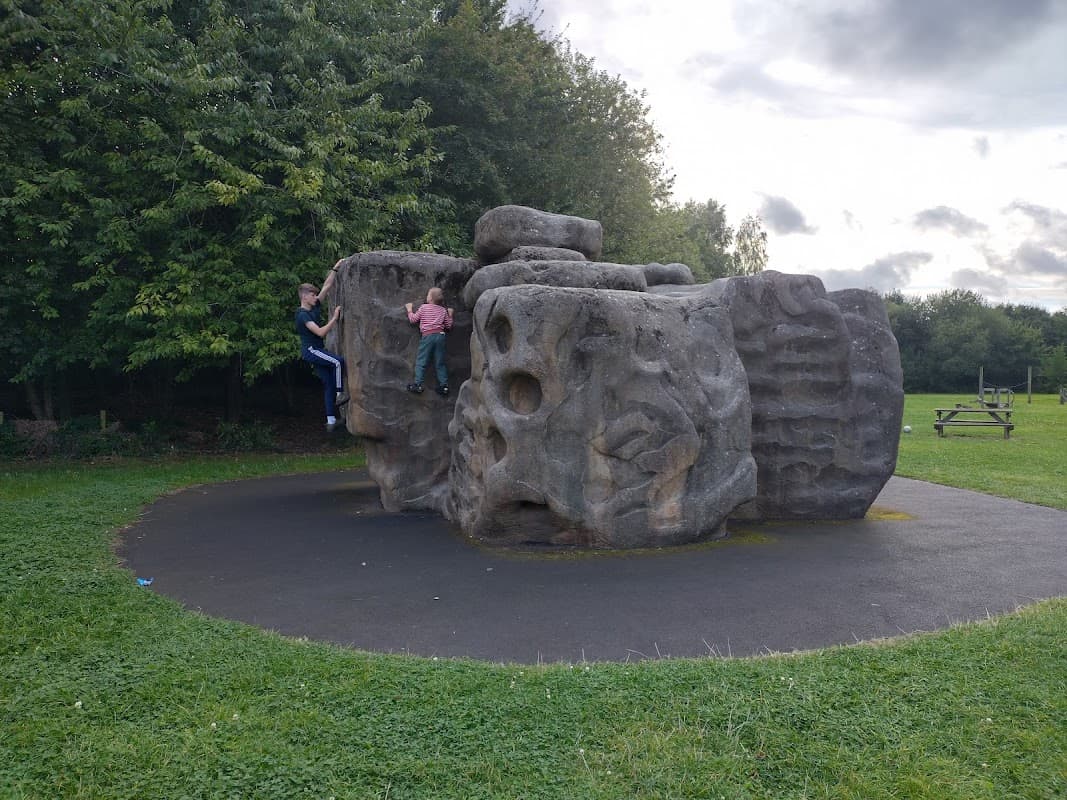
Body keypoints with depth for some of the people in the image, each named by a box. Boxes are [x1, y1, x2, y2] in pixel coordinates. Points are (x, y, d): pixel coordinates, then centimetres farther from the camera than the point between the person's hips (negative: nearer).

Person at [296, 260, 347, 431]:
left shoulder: (314, 306, 8)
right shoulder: (302, 315, -15)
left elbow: (327, 286, 11)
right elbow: (320, 332, -23)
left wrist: (335, 268, 6)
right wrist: (335, 318, -22)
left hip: (317, 350, 8)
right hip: (310, 350, -8)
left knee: (328, 383, 3)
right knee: (338, 361, -25)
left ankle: (331, 420, 5)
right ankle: (339, 395, -14)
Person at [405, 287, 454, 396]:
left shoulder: (423, 307, 2)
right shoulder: (443, 310, 11)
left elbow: (413, 319, 6)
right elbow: (448, 326, 14)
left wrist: (409, 310, 21)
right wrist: (450, 315, 27)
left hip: (427, 336, -4)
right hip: (440, 335, 4)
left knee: (421, 362, 1)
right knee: (440, 363, 9)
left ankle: (418, 384, -2)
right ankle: (444, 385, 6)